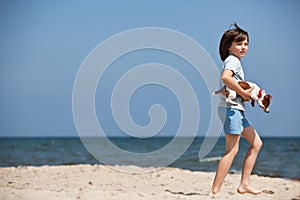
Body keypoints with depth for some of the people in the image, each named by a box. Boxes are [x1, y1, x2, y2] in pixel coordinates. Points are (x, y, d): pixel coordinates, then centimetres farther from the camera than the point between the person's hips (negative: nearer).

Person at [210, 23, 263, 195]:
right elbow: (225, 77, -29)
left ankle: (244, 184, 12)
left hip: (237, 109, 10)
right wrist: (243, 93, -22)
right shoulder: (233, 60, -9)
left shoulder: (235, 61, 20)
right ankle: (215, 191, -11)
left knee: (256, 143, 12)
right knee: (232, 149, -11)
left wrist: (247, 93, 5)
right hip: (231, 108, -10)